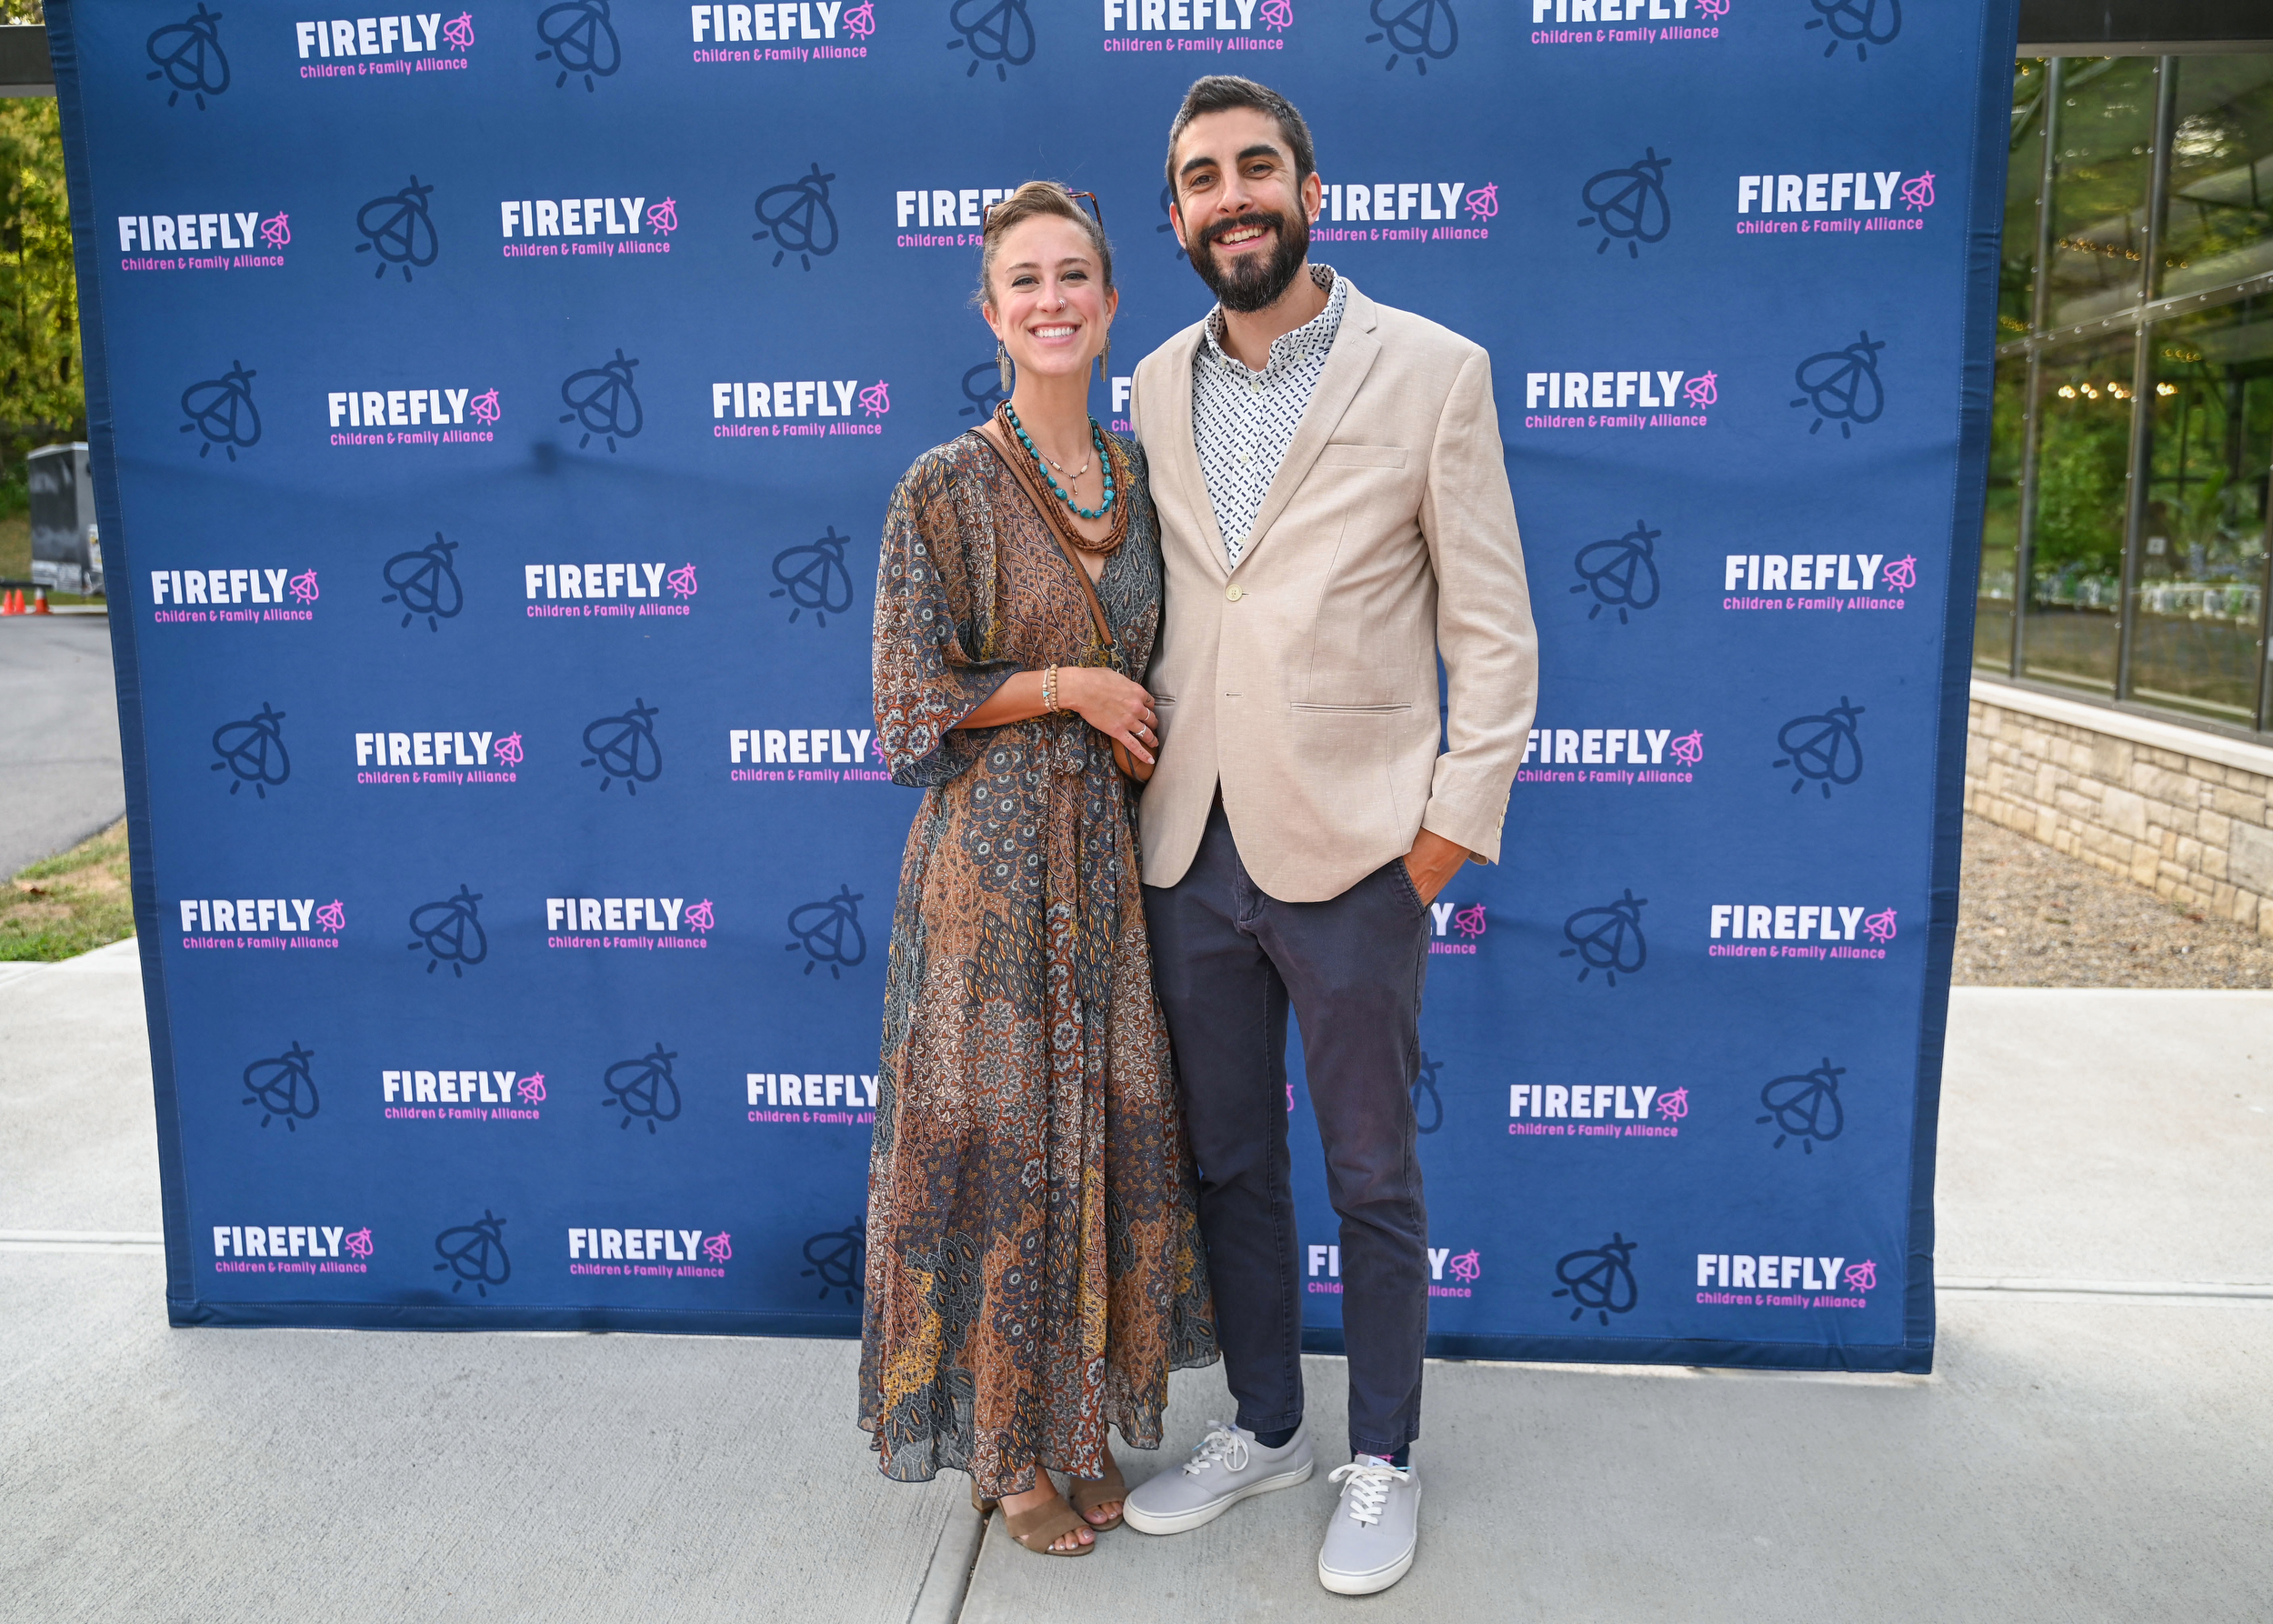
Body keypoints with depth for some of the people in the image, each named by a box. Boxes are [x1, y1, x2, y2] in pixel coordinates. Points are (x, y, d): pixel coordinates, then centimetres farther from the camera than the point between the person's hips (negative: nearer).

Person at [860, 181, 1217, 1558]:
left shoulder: (1140, 475, 8)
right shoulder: (946, 488, -8)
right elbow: (914, 697, -9)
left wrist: (1143, 731, 2)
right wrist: (1071, 687, -11)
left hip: (1113, 850, 5)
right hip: (991, 853, -5)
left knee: (1113, 1125, 11)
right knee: (998, 1136, 4)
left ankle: (1086, 1413, 31)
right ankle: (1004, 1443, 24)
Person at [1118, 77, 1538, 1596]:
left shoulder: (1432, 370, -4)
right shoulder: (1157, 385, 9)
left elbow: (1492, 630, -5)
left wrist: (1453, 824, -9)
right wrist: (1137, 771, 6)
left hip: (1349, 851, -4)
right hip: (1189, 846, 5)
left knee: (1374, 1181, 10)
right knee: (1227, 1164, 17)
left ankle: (1384, 1463, 31)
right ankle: (1265, 1426, 37)